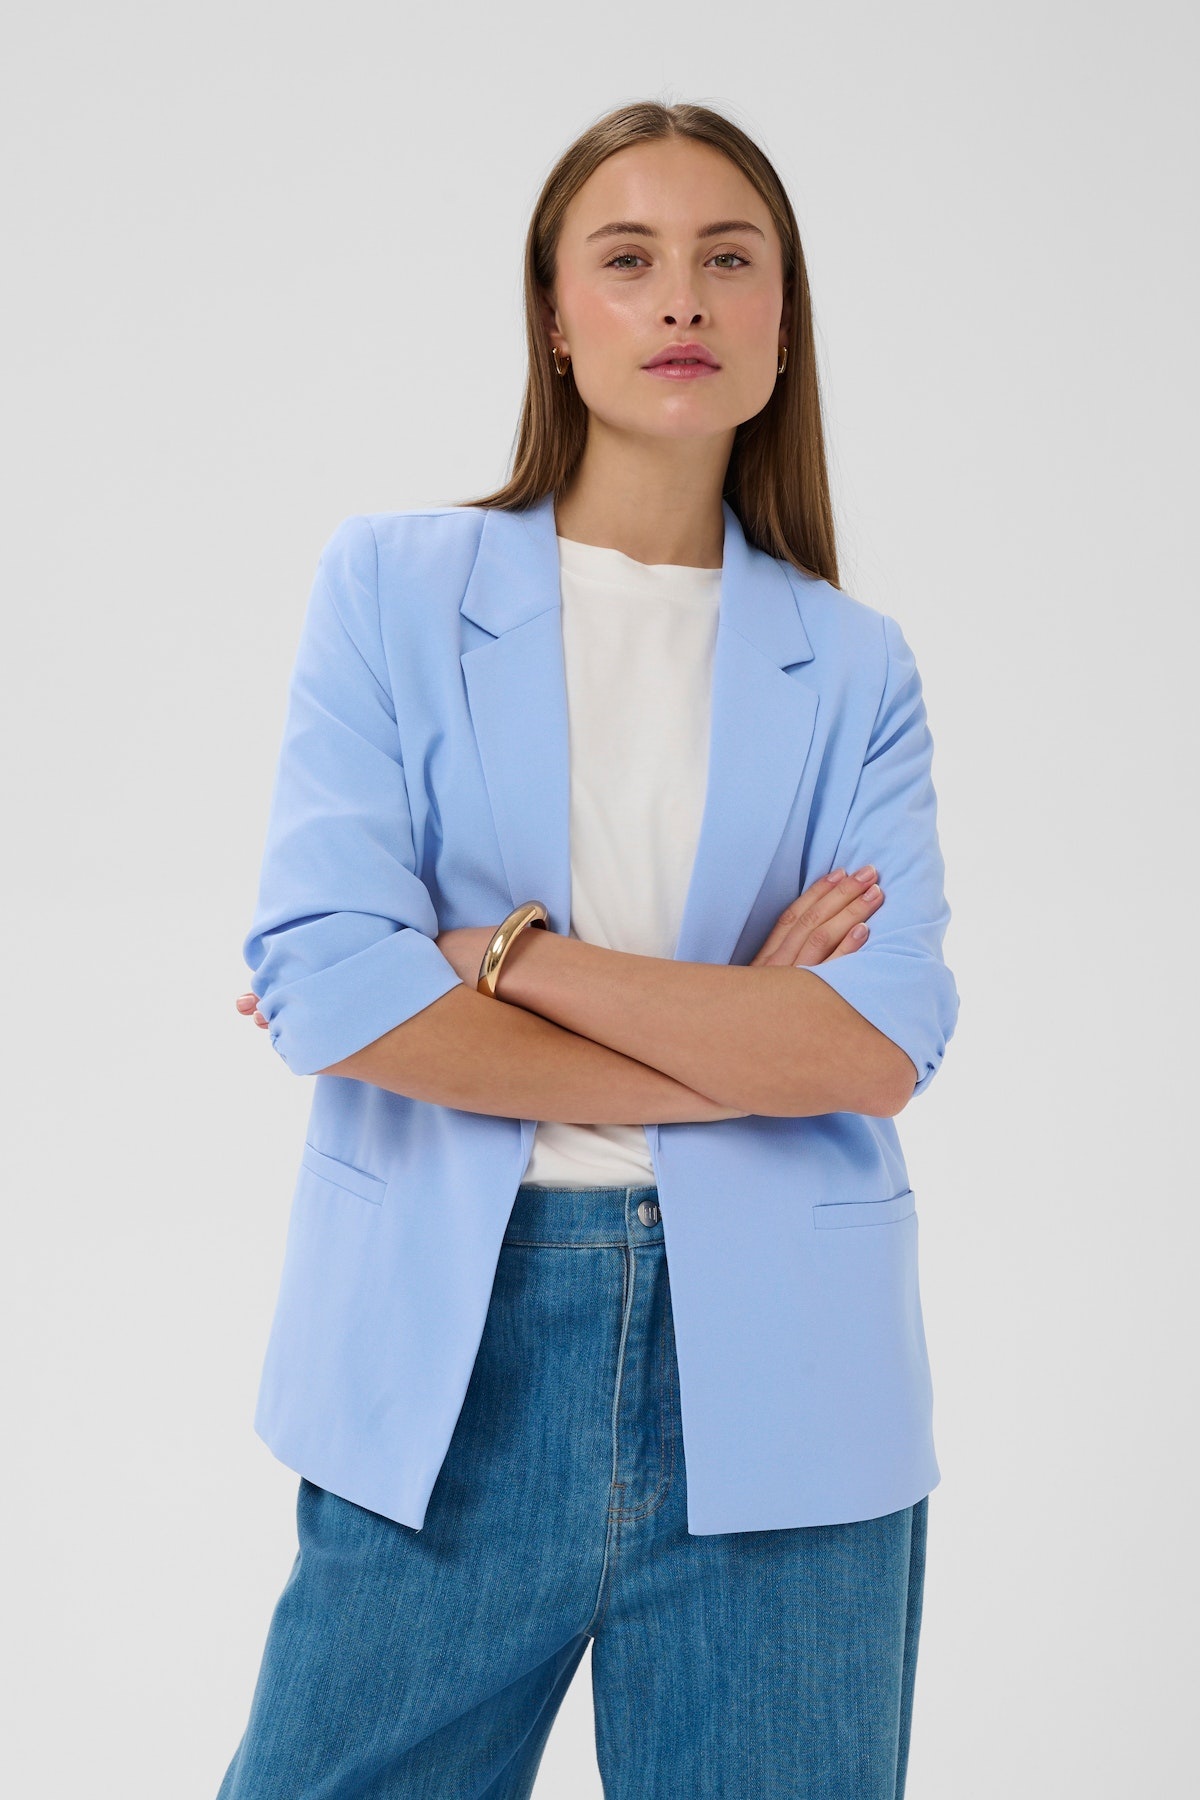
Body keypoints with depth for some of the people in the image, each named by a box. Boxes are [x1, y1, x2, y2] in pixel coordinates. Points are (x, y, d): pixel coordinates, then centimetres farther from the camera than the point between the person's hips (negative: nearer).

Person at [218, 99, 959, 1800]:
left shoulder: (852, 671, 7)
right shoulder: (393, 583, 2)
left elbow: (882, 1044, -7)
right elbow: (322, 977, -11)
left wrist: (500, 955, -13)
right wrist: (738, 1044, -8)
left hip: (775, 1392, 1)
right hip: (450, 1370, -1)